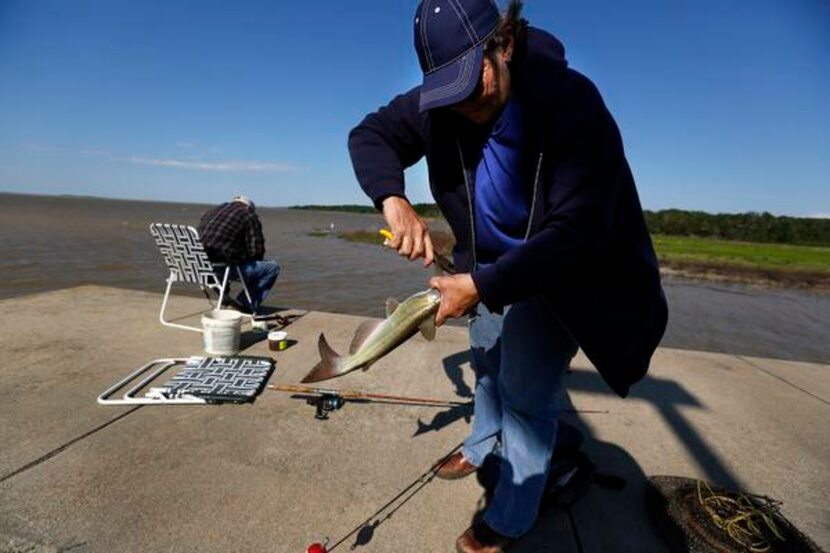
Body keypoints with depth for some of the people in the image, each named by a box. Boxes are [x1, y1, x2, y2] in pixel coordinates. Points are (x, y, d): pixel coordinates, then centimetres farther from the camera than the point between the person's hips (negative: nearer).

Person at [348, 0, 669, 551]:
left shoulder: (571, 102, -31)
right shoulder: (436, 104, -15)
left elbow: (579, 230, -33)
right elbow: (369, 135, -8)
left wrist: (483, 286, -38)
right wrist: (394, 199, -29)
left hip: (558, 273, -5)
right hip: (488, 262, 6)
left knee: (525, 391, -7)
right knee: (486, 361, 21)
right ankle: (484, 443, 50)